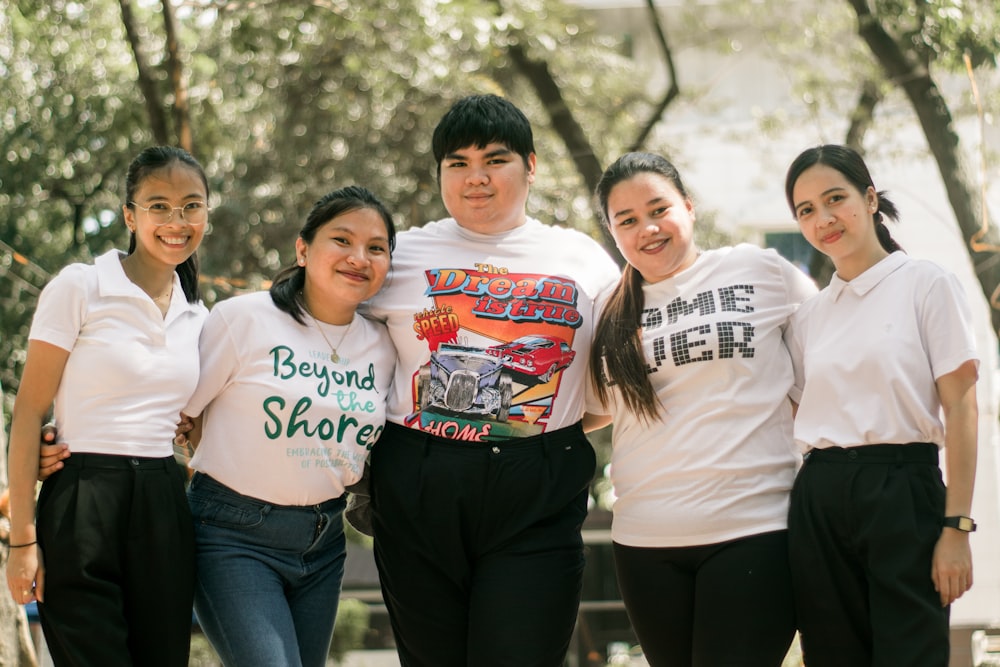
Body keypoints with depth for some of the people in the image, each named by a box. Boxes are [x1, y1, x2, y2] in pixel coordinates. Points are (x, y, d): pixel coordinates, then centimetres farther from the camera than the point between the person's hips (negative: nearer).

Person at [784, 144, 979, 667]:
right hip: (819, 501, 5)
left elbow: (960, 410, -5)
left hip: (900, 490, -5)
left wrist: (956, 526, -12)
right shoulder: (809, 317, 14)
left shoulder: (925, 285, 0)